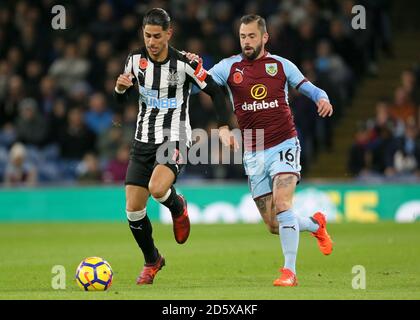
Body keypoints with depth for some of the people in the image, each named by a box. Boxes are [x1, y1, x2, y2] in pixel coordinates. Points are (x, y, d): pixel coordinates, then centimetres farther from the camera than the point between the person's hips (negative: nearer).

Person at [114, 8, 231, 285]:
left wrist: (223, 127, -13)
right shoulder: (136, 59, -1)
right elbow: (122, 99, 11)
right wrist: (121, 88, -12)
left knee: (157, 188, -32)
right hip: (144, 140, 5)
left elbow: (215, 91, -4)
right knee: (133, 209, -2)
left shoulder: (184, 62, -13)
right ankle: (152, 262, 22)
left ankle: (178, 208, 5)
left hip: (175, 140, -4)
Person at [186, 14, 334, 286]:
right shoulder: (229, 67, 4)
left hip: (284, 144, -3)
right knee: (274, 226, 4)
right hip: (254, 153, 3)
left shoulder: (281, 65, 3)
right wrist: (193, 67, -26)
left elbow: (309, 88, 9)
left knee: (281, 202, -25)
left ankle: (290, 271, -20)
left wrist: (322, 99, -14)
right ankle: (315, 225, 36)